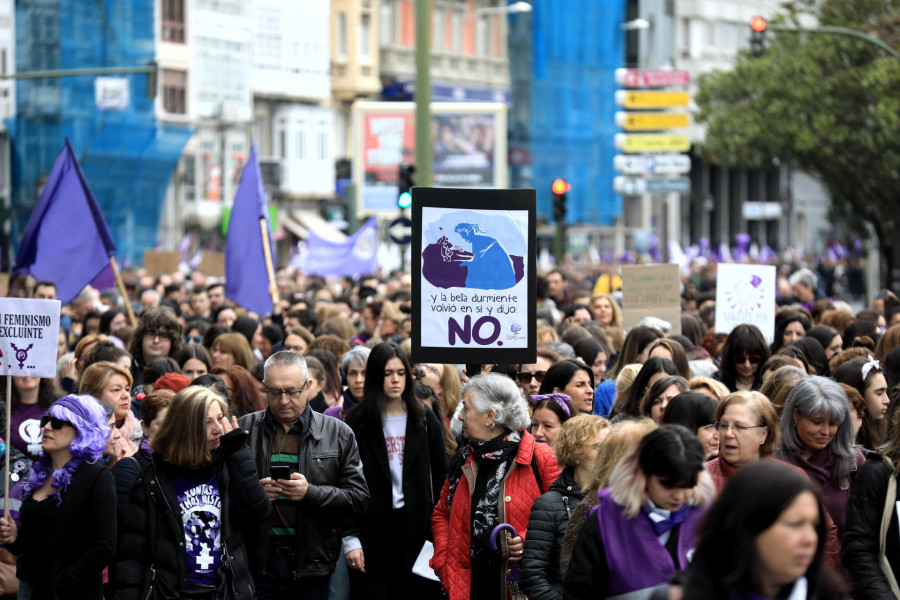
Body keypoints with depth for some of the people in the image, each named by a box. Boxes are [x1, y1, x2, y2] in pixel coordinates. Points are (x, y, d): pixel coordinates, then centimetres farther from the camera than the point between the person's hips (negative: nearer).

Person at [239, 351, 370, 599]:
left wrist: (311, 492, -15)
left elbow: (359, 497, 0)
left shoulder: (338, 434, 5)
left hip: (311, 563, 0)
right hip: (258, 561, 0)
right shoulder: (244, 429, 6)